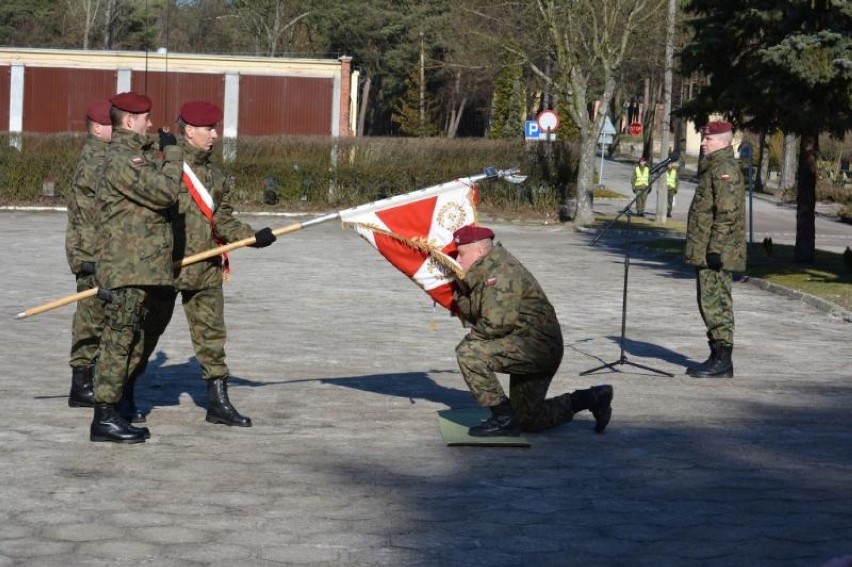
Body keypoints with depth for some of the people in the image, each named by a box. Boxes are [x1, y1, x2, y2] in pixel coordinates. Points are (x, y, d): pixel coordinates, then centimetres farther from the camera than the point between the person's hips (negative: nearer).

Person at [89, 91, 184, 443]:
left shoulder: (140, 156, 18)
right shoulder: (121, 159, -14)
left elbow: (158, 198, 25)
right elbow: (164, 193, -21)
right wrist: (173, 158, -5)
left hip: (145, 270, 10)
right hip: (125, 272, -10)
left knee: (133, 345, 12)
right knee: (118, 342, -7)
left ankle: (116, 409, 18)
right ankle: (104, 418, -5)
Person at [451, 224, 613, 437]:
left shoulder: (500, 271, -19)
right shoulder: (485, 271, 14)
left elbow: (496, 324, -26)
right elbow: (471, 315, 12)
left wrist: (469, 339, -9)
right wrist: (460, 294, -4)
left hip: (536, 344, -11)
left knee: (469, 354, -22)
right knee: (528, 420, 17)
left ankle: (503, 418, -13)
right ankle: (594, 399, 27)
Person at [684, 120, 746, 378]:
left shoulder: (725, 169, -14)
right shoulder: (712, 168, 19)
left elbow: (727, 214, -21)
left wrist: (715, 248, -24)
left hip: (716, 253, -11)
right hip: (707, 253, 11)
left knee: (716, 304, -9)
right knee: (710, 304, 13)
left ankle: (722, 361, -7)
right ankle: (718, 358, 19)